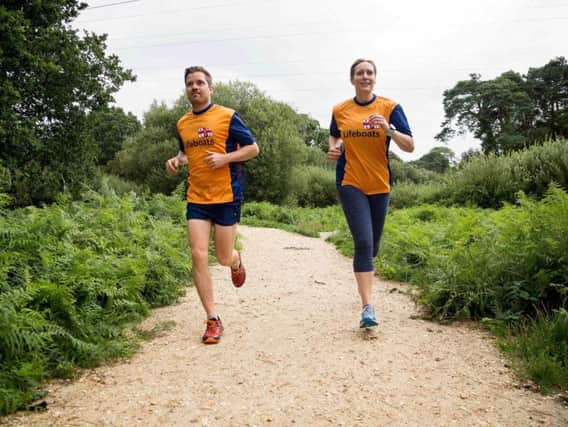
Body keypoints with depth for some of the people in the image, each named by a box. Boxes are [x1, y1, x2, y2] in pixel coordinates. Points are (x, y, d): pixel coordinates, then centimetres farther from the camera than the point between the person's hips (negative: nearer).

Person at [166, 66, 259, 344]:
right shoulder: (182, 124, 10)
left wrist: (224, 158, -17)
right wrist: (176, 161, 4)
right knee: (198, 255, -7)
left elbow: (253, 148, -2)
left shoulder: (227, 116, -4)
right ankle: (213, 320, 2)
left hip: (226, 196, -4)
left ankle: (236, 261, 44)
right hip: (196, 198, 4)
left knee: (223, 258, 3)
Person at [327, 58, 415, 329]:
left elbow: (410, 146, -5)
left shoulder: (389, 107, -2)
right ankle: (367, 308, -13)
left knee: (372, 246, 12)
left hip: (379, 185, 2)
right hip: (350, 183, -1)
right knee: (363, 242, -15)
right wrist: (334, 148, 0)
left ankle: (364, 271, 45)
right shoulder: (340, 110, 3)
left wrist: (388, 129, -23)